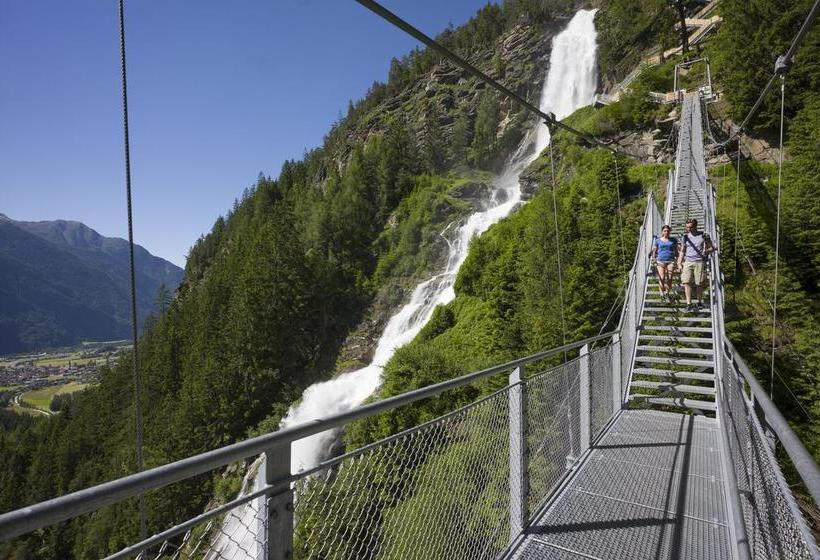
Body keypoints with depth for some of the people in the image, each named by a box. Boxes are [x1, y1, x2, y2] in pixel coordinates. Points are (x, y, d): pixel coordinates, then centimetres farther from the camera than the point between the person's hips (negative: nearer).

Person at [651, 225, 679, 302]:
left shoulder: (673, 240, 12)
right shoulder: (658, 240, 10)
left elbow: (676, 250, 15)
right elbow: (654, 251, 12)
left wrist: (677, 259, 5)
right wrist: (654, 259, -2)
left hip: (671, 261, 1)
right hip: (660, 261, -1)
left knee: (669, 278, -4)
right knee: (662, 278, -10)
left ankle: (667, 294, 8)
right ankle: (662, 294, -1)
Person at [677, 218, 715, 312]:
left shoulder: (704, 236, 5)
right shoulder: (686, 237, 12)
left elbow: (712, 248, 11)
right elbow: (682, 251, 15)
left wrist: (707, 251, -11)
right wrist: (679, 263, 8)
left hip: (699, 262, -2)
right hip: (688, 262, 2)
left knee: (699, 284, 0)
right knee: (686, 282, -10)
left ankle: (699, 303, 17)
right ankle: (689, 304, -9)